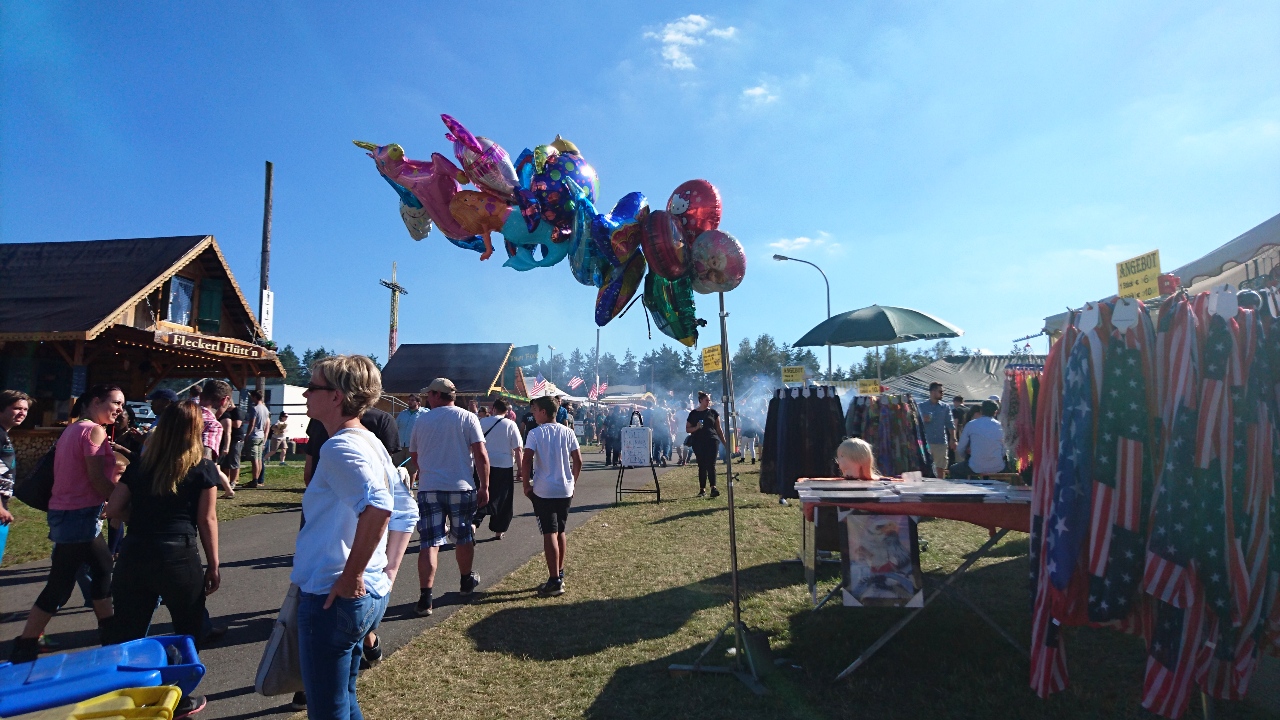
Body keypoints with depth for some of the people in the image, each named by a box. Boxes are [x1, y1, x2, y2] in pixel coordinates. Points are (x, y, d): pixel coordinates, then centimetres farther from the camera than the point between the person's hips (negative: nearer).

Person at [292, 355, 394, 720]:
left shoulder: (339, 447, -21)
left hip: (333, 597, -9)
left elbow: (378, 507, -37)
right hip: (371, 593, 9)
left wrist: (349, 577, -26)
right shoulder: (370, 443, 8)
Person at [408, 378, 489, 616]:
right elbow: (481, 455, -9)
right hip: (462, 488, -1)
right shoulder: (467, 418, -3)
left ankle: (425, 597, -4)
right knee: (464, 537, 17)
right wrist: (484, 486, -2)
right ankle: (466, 582, 33)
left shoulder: (422, 421, 5)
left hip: (428, 489, 1)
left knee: (429, 543, 2)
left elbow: (414, 455, 19)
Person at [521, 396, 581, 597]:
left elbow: (526, 461, -16)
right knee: (560, 532, 18)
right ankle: (559, 574, 29)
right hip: (565, 490, 5)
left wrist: (526, 486, -5)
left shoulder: (535, 434, -7)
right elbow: (578, 461, 3)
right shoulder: (567, 432, 5)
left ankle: (554, 582, -3)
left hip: (543, 491, -5)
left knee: (549, 535, -3)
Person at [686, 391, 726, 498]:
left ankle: (713, 488, -17)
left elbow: (718, 429, 12)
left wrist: (724, 442, 9)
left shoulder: (713, 412, 8)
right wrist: (696, 427, -11)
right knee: (702, 466, 5)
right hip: (698, 443, 1)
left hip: (712, 441, -1)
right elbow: (687, 429, 8)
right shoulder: (693, 413, 7)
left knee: (711, 465, -10)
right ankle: (702, 490, 11)